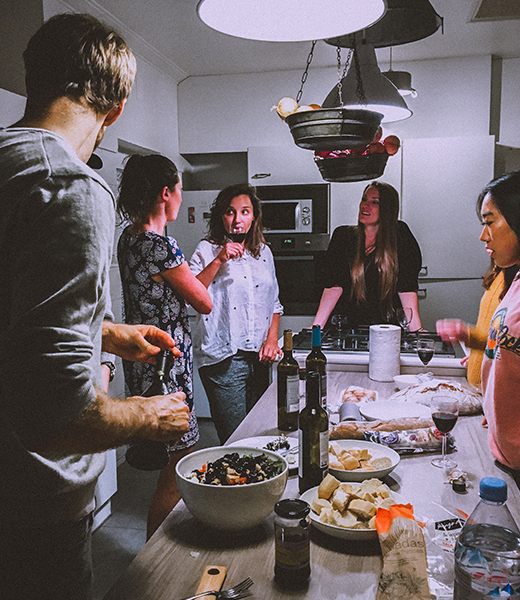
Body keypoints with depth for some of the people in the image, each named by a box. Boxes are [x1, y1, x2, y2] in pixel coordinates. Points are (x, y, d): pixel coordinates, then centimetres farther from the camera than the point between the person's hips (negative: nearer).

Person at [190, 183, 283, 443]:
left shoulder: (264, 252, 14)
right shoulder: (208, 250, -1)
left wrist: (271, 339, 6)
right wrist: (218, 261, -18)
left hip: (259, 357, 5)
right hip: (223, 359, -5)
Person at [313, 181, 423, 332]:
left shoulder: (399, 235, -2)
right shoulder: (343, 235, 3)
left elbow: (407, 287, -6)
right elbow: (334, 285, -3)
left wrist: (416, 330, -15)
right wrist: (316, 326, -12)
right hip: (346, 324, 2)